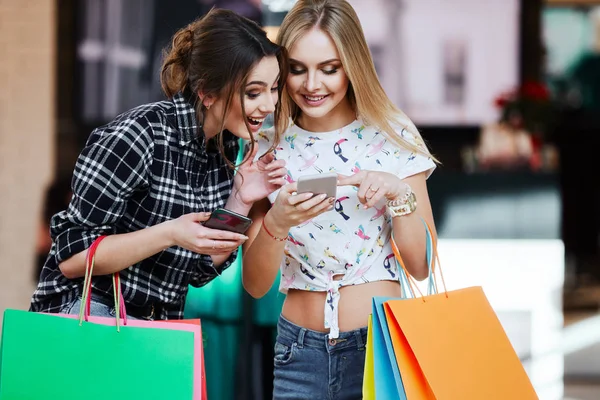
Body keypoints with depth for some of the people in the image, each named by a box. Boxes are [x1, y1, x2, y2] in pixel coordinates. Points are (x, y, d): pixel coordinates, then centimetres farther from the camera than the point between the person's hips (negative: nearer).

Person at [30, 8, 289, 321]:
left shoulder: (226, 147, 3)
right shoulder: (140, 134, -16)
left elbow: (200, 271, 7)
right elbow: (70, 258, -14)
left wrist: (241, 202, -6)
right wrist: (170, 234, -23)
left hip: (159, 328, 7)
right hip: (89, 320, -6)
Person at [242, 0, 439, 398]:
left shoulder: (393, 137, -2)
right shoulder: (269, 149, 1)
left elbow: (421, 267, -2)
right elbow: (255, 285, -1)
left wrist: (398, 191, -17)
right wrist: (276, 224, -19)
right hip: (301, 352, 2)